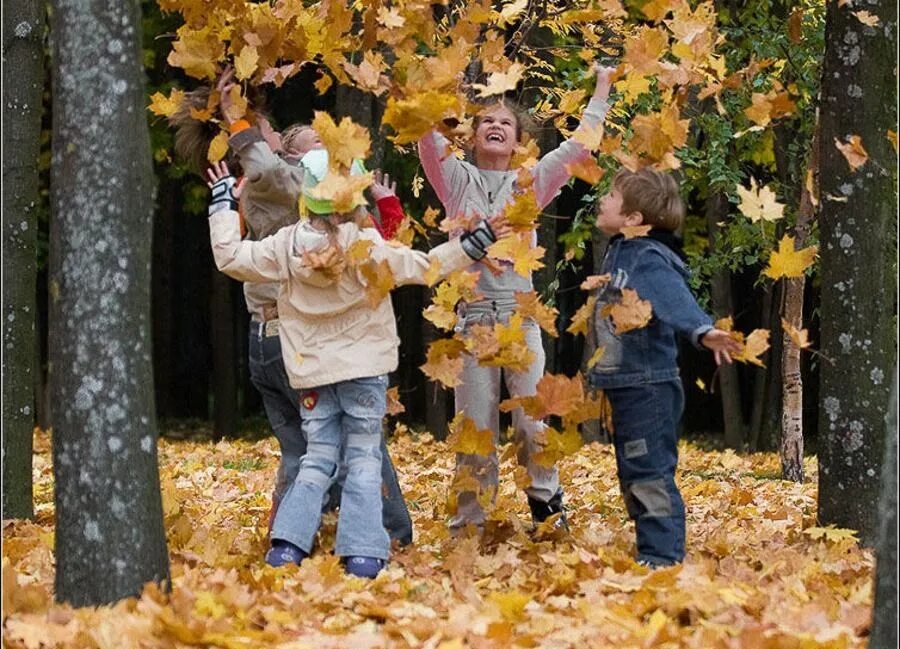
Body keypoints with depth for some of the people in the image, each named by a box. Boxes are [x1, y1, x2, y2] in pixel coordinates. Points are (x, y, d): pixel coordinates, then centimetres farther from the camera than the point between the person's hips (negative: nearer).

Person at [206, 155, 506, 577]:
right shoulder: (368, 248, -14)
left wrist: (223, 204, 14)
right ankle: (361, 553, -6)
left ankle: (287, 545, 0)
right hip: (364, 369, -3)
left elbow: (230, 257, 4)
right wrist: (473, 244, -7)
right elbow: (422, 267, -10)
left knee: (318, 459, 12)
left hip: (313, 373, 3)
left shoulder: (285, 247, -6)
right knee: (364, 459, 4)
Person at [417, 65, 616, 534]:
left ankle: (545, 500, 18)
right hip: (473, 316, -1)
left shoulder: (531, 183, 12)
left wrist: (602, 88, 8)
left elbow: (578, 146, 8)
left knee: (532, 424, -4)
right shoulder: (457, 180, 9)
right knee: (474, 429, 1)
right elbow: (428, 138, -6)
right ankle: (469, 524, 10)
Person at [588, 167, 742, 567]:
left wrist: (702, 331, -56)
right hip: (624, 386, 10)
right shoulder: (618, 254, 12)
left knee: (651, 476, -7)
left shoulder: (648, 260, -18)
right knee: (633, 478, 17)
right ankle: (650, 553, 26)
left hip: (649, 388, -10)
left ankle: (662, 559, -3)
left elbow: (676, 299, -37)